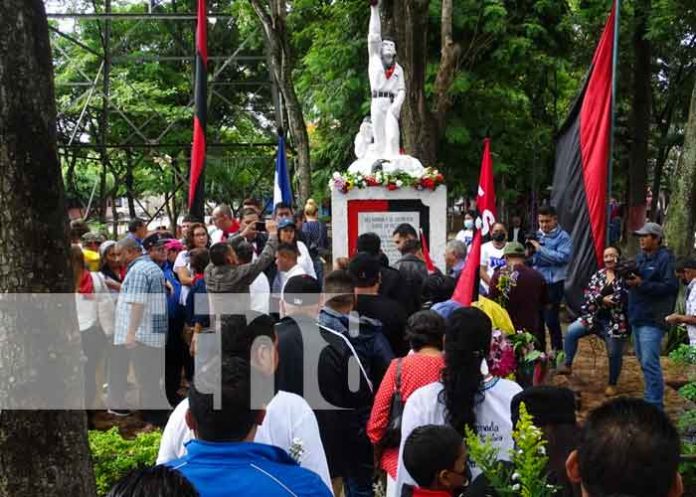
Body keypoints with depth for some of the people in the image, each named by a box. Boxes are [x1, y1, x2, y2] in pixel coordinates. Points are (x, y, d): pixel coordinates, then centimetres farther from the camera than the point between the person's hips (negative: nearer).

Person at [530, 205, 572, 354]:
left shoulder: (563, 237, -5)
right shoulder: (536, 235, 11)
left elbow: (563, 257, -21)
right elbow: (530, 258, 13)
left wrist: (540, 249, -20)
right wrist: (529, 249, -9)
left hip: (554, 283, -6)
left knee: (551, 319, -6)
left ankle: (557, 352, 7)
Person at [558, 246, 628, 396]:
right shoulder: (598, 274, 7)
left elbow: (623, 297, -21)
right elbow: (589, 293, -3)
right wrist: (602, 300, -21)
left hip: (615, 322, -4)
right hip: (593, 317, 4)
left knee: (614, 354, 5)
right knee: (571, 331, -12)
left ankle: (612, 384, 25)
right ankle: (568, 365, 1)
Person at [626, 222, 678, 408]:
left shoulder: (665, 259, -11)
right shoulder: (640, 257, 13)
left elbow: (670, 287, -20)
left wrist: (641, 284, -24)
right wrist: (628, 278, -3)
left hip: (652, 319, -9)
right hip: (637, 316, 9)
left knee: (649, 362, -11)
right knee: (643, 361, 17)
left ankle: (654, 404, -5)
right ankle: (651, 396, 31)